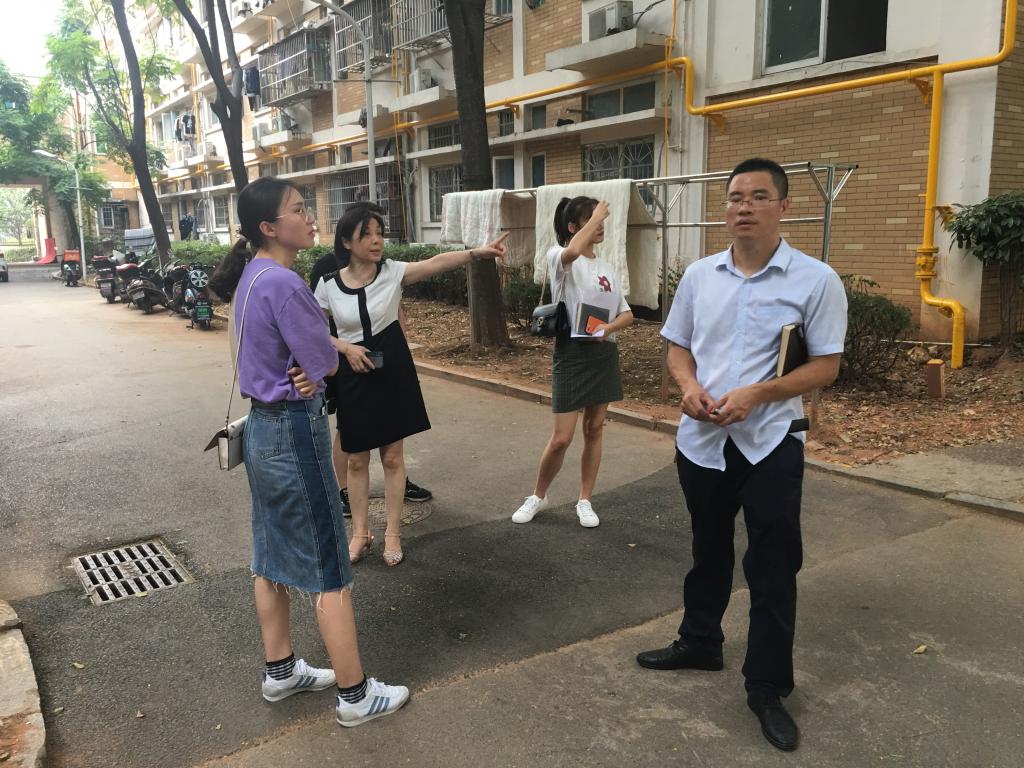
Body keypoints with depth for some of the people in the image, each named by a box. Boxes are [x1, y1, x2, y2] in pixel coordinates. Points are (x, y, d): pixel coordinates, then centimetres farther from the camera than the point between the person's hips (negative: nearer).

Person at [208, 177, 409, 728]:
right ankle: (355, 695, 14)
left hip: (263, 428, 10)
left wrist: (304, 367, -9)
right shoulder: (282, 283, -22)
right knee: (330, 569, 1)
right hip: (295, 431, -10)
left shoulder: (251, 275, 8)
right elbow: (326, 362, -17)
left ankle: (280, 671, 35)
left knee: (273, 555, 19)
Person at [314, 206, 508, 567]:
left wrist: (477, 252, -41)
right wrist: (345, 347, -16)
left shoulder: (392, 272, -10)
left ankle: (392, 532, 24)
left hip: (393, 373, 0)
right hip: (353, 377, 1)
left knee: (392, 457, 9)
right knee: (357, 459, 11)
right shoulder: (329, 285, -7)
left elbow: (435, 263, -26)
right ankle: (360, 532, 28)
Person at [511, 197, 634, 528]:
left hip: (604, 353, 6)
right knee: (561, 438, -2)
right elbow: (573, 251, -34)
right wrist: (597, 215, -19)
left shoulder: (607, 268, 12)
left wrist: (609, 327, -12)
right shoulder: (559, 258, -7)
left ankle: (585, 501, 25)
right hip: (573, 352, -6)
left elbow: (627, 314, 10)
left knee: (595, 430, 12)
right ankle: (538, 496, 21)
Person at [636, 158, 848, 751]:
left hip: (771, 443, -4)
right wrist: (689, 386, -11)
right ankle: (700, 643, 43)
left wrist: (755, 394, -21)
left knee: (773, 568, 6)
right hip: (701, 439, 4)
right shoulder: (699, 275, 4)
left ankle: (768, 688, 23)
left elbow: (826, 366, -9)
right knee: (708, 551, 21)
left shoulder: (817, 280, -9)